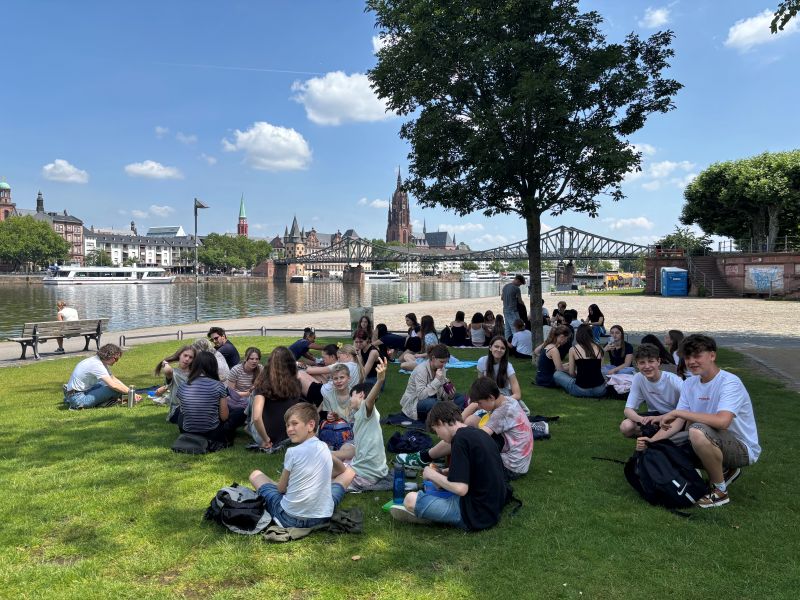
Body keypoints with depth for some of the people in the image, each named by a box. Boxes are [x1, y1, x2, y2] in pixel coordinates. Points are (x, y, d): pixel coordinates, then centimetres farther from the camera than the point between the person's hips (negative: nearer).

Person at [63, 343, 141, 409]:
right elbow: (113, 385, -27)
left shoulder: (102, 362, 6)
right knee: (114, 390, -19)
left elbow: (114, 380, 10)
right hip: (77, 397, -10)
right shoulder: (96, 365, -22)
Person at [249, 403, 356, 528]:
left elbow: (281, 488, 2)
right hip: (323, 517, 3)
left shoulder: (292, 452, -11)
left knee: (255, 475, 18)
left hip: (289, 519, -3)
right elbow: (342, 470, 25)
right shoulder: (324, 448, 3)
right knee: (349, 472, 23)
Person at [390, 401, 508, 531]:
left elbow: (460, 488, -21)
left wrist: (432, 475, -6)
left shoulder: (461, 439, -16)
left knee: (410, 499, -15)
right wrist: (443, 473, 11)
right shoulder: (479, 433, 10)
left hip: (476, 514, -9)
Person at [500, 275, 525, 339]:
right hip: (513, 311, -8)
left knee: (507, 330, 10)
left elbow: (502, 298, 20)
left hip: (505, 310, 8)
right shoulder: (516, 288, -13)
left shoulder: (505, 286, 10)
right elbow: (520, 301, -4)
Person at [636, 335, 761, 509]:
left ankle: (720, 491, -12)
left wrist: (677, 412, -31)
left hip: (743, 448, -8)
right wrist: (652, 440, -18)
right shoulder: (689, 384, 2)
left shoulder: (730, 382, -21)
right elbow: (677, 422, -1)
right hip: (714, 442, 8)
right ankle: (724, 471, 17)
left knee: (698, 431, -35)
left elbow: (722, 421, -37)